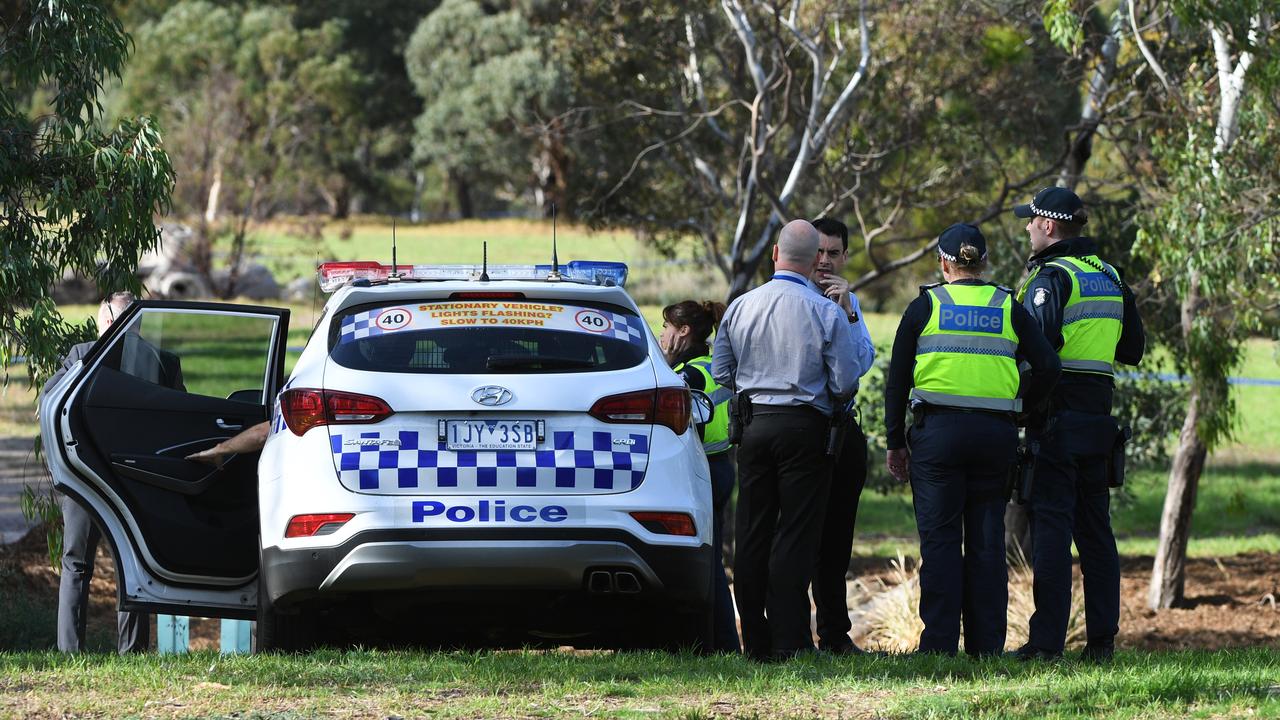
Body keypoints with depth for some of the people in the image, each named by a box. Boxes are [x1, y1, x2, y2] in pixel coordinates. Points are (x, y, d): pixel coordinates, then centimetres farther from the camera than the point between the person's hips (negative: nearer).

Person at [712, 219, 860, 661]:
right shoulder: (826, 313, -9)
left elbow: (721, 373, 10)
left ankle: (755, 641, 11)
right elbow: (845, 383, -8)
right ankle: (788, 641, -5)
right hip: (804, 429, -4)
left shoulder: (740, 307, 3)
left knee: (752, 534, 9)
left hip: (754, 426, 4)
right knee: (795, 535, -2)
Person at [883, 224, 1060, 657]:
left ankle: (940, 642, -5)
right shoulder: (1008, 309, 7)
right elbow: (1048, 367, -1)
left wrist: (895, 442, 9)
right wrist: (1020, 405, 15)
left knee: (940, 538, 0)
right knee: (987, 540, 7)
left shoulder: (925, 307, 2)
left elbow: (897, 380, 3)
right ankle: (986, 642, 7)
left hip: (938, 431, -2)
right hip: (995, 434, 2)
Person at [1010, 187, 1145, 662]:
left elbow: (1040, 340, -24)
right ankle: (1102, 637, 10)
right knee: (1095, 526, 11)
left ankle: (1047, 640, -8)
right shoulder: (1111, 277, 13)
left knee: (1051, 523, -6)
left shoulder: (1052, 275, -11)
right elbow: (1133, 349, 18)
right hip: (1098, 413, 7)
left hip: (1056, 414, -7)